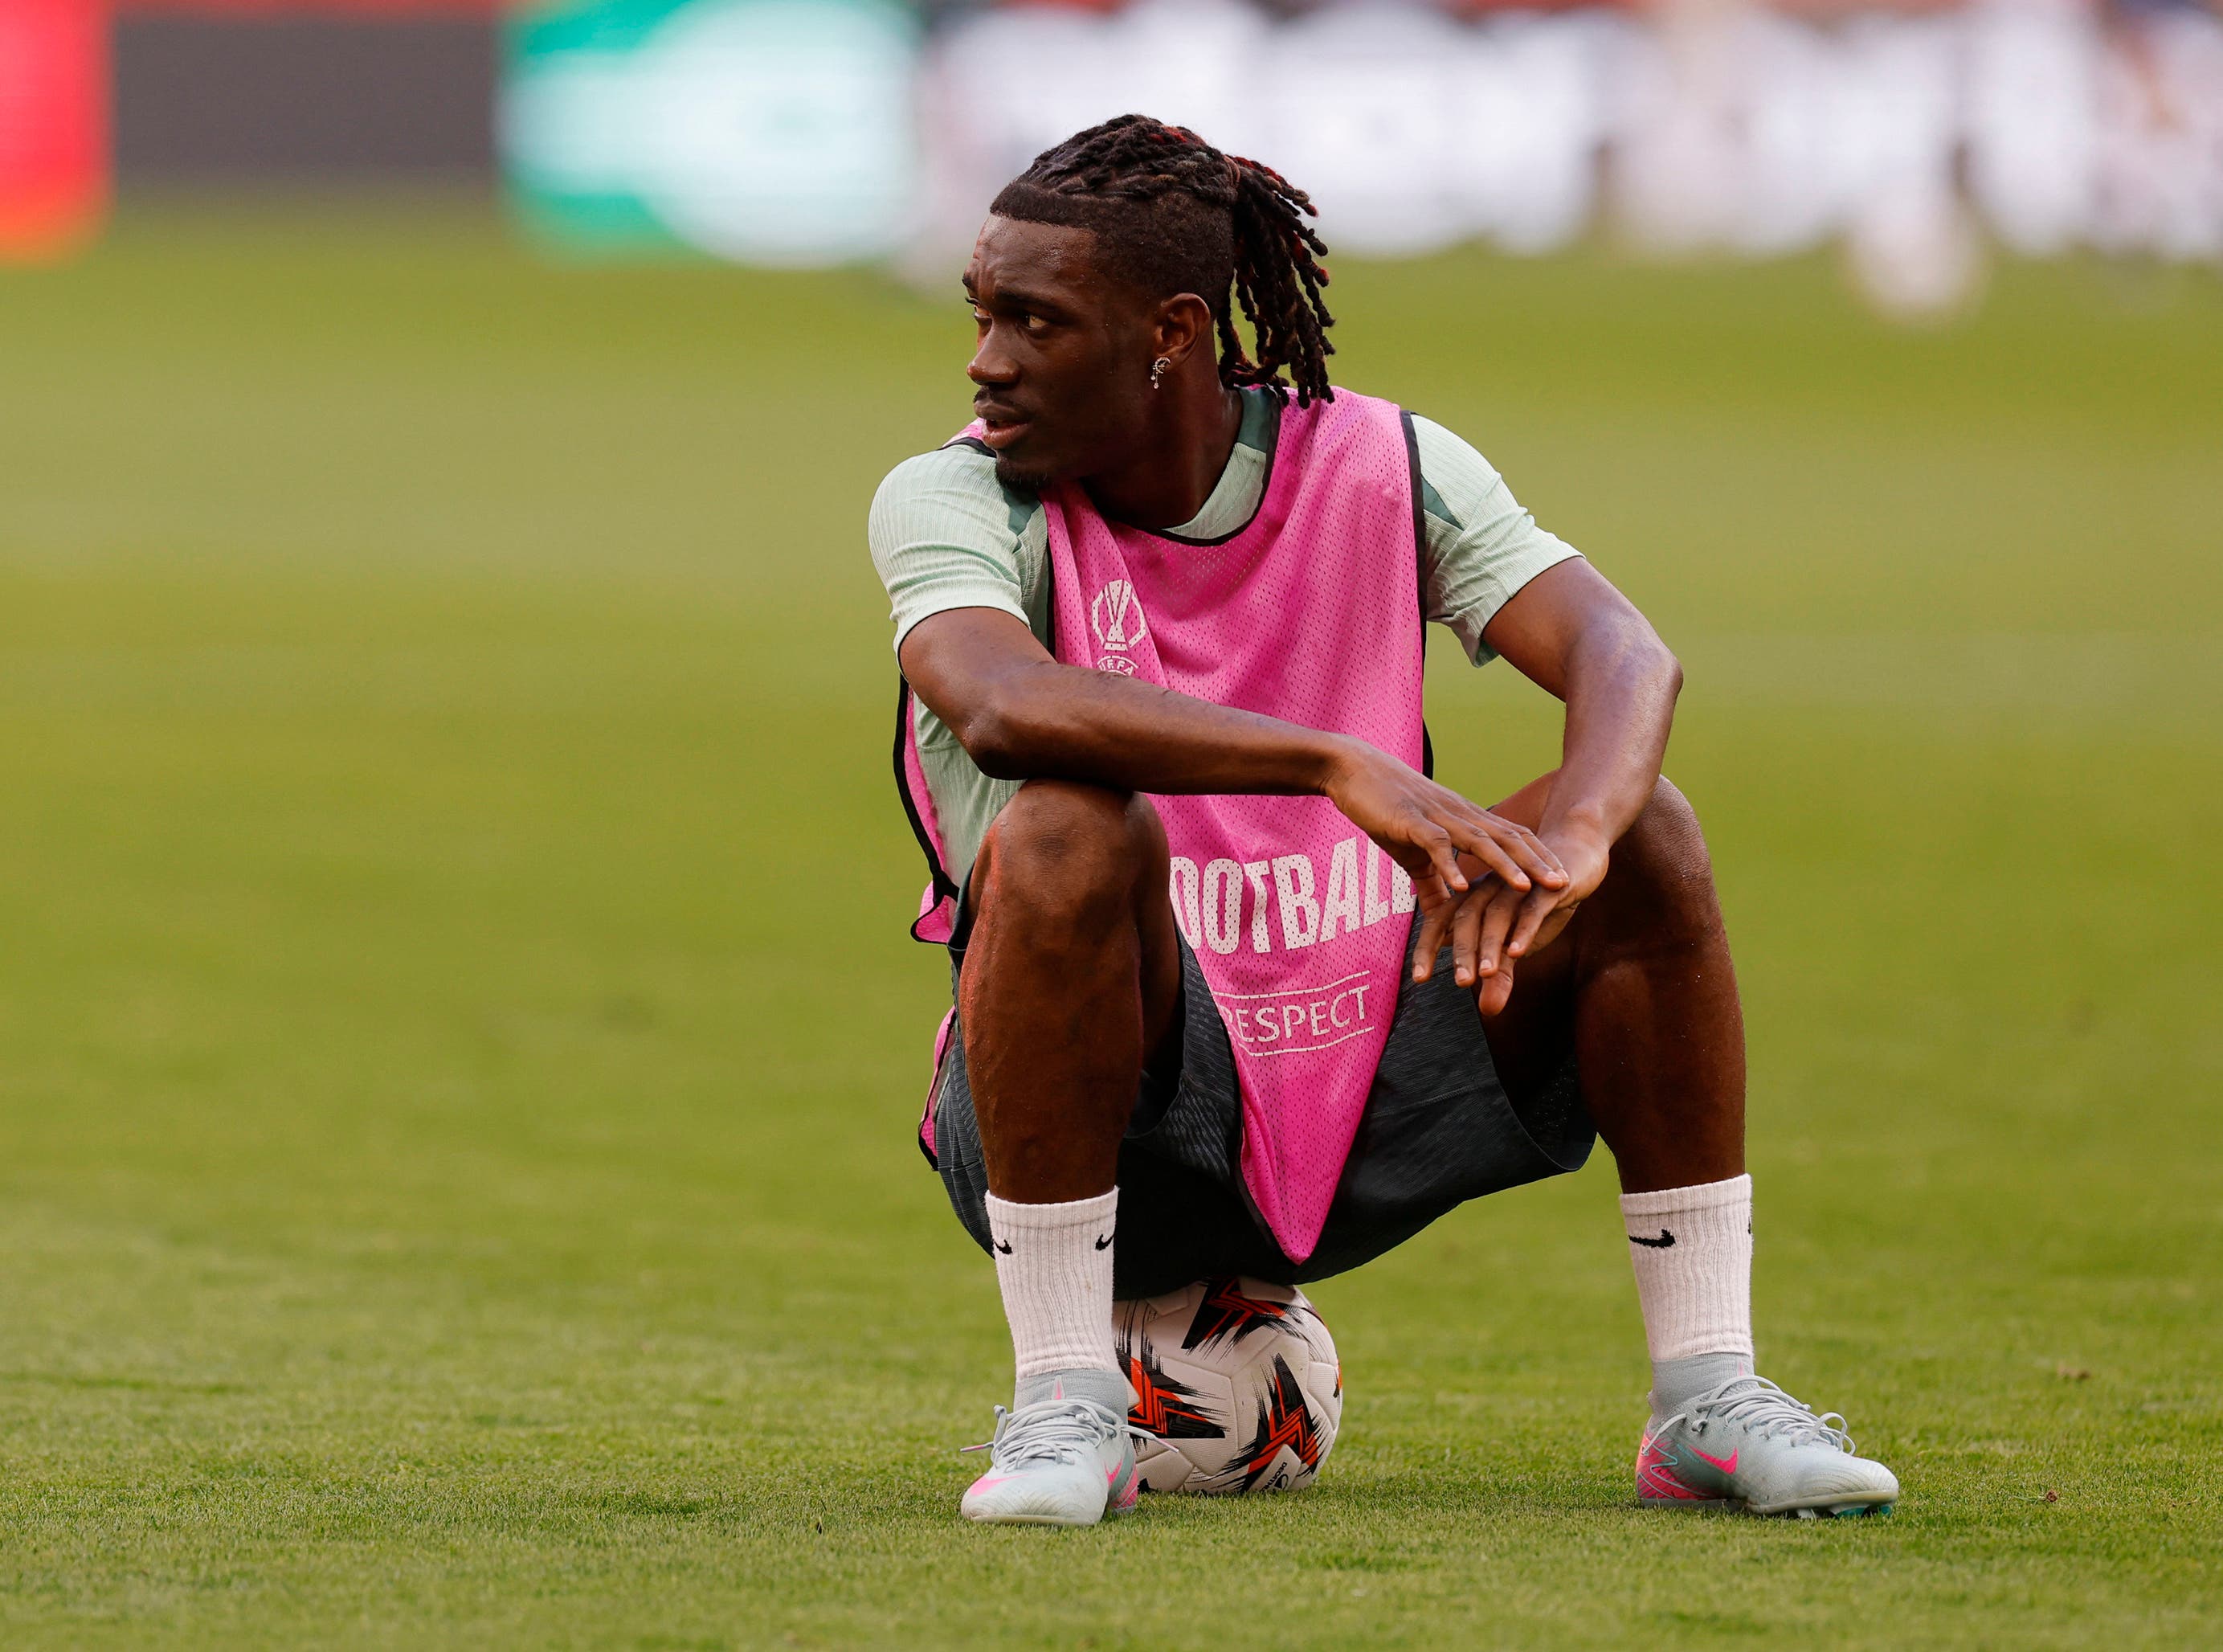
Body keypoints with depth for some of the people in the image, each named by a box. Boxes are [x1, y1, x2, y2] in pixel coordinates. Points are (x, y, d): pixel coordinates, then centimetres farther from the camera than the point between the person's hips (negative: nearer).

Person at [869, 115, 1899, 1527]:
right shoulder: (950, 502, -10)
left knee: (1647, 832, -16)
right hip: (1107, 1125, -3)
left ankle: (1709, 1402, -10)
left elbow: (1626, 656, -14)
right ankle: (1063, 1410, -26)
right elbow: (1004, 704, -33)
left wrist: (1574, 835, -37)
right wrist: (1338, 765, -44)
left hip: (1365, 1117, 3)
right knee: (1068, 832, -33)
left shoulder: (1382, 469, 0)